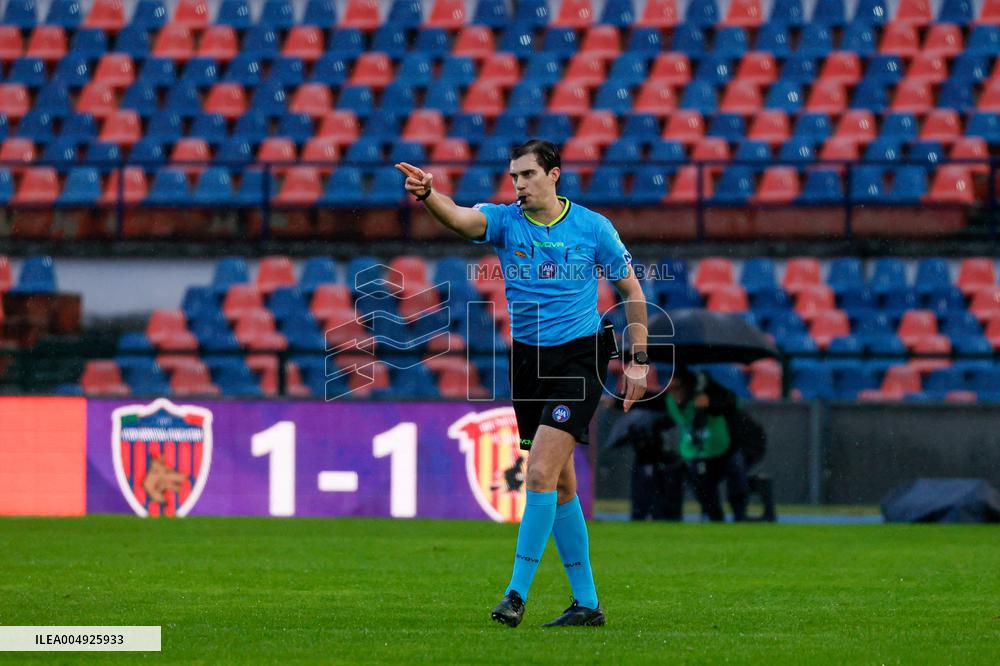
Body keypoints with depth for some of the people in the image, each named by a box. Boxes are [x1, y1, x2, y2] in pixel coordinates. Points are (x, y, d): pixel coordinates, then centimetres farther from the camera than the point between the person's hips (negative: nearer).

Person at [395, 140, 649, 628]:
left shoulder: (593, 227, -3)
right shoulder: (504, 221, 0)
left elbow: (631, 290, 6)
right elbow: (460, 219, -22)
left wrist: (638, 362, 1)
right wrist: (427, 194, -43)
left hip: (579, 356, -4)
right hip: (527, 358, 4)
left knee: (541, 473, -17)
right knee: (560, 484, 8)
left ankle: (517, 593, -17)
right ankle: (586, 602, 15)